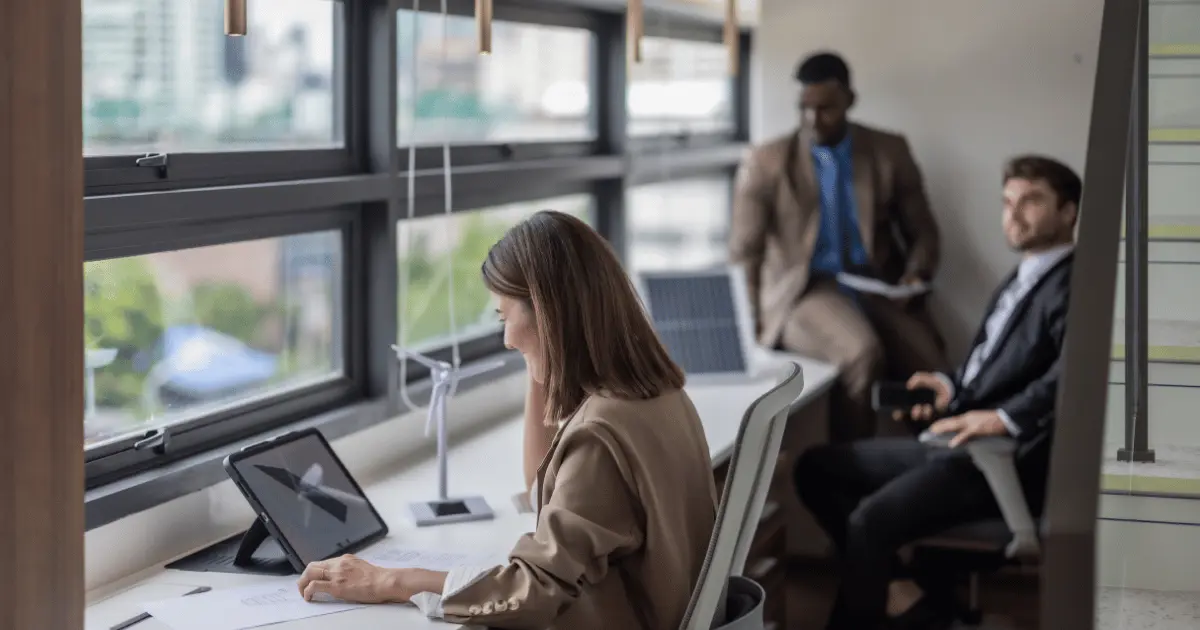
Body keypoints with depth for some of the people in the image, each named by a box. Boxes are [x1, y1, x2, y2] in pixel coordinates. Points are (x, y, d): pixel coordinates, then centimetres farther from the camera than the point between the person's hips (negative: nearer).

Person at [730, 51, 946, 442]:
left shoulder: (890, 152, 9)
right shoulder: (765, 163, 2)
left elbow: (922, 231, 14)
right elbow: (744, 255, 4)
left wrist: (915, 274, -8)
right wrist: (756, 324, -10)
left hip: (879, 289, 2)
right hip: (805, 291, -2)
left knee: (934, 377, -27)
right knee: (862, 355, -35)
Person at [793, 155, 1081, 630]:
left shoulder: (1073, 285, -11)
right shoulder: (1019, 282, 22)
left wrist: (1003, 418, -38)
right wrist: (952, 388, 4)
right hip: (955, 442, 10)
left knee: (871, 518, -28)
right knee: (815, 467, 7)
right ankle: (900, 591, 2)